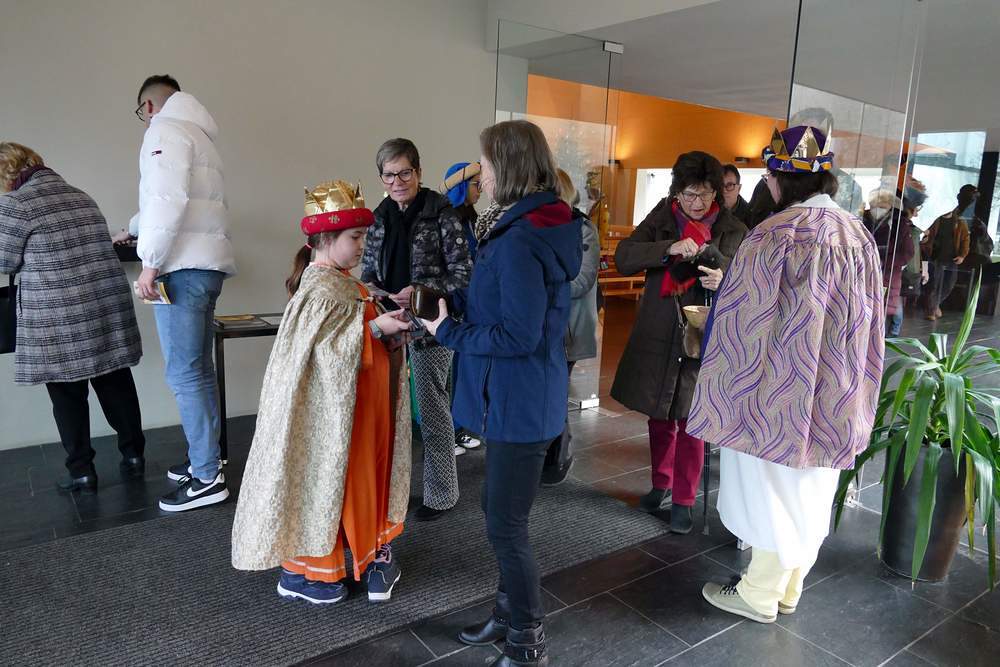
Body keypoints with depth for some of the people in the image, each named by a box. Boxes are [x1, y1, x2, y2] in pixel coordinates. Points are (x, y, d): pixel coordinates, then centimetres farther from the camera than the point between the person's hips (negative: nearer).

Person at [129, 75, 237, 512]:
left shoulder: (165, 129, -2)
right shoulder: (199, 135, 27)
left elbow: (168, 198, -18)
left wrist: (150, 261, -17)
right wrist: (133, 228, 54)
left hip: (183, 267, -9)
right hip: (207, 264, 9)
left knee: (183, 374, -8)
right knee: (199, 369, 13)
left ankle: (207, 478, -5)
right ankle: (206, 459, 21)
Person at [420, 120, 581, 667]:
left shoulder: (519, 242, -24)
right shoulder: (540, 226, 8)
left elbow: (519, 336, -25)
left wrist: (449, 331, -14)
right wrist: (454, 302, 7)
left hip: (519, 402, -10)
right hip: (519, 397, 10)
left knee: (506, 524, 5)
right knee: (498, 509, 23)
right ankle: (511, 612, 43)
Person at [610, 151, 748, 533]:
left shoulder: (733, 230, -3)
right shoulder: (663, 215, 0)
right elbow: (623, 257, -11)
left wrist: (723, 282, -24)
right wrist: (669, 249, -25)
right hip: (657, 334, 2)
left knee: (690, 422, 5)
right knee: (659, 417, 15)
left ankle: (684, 500, 20)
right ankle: (661, 484, 35)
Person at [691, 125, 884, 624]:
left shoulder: (777, 234, -20)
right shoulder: (858, 232, 4)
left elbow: (745, 322, -17)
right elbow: (868, 320, 10)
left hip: (782, 391, -7)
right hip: (837, 399, 7)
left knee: (774, 488, 6)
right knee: (812, 489, 17)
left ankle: (760, 596, 22)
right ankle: (789, 590, 34)